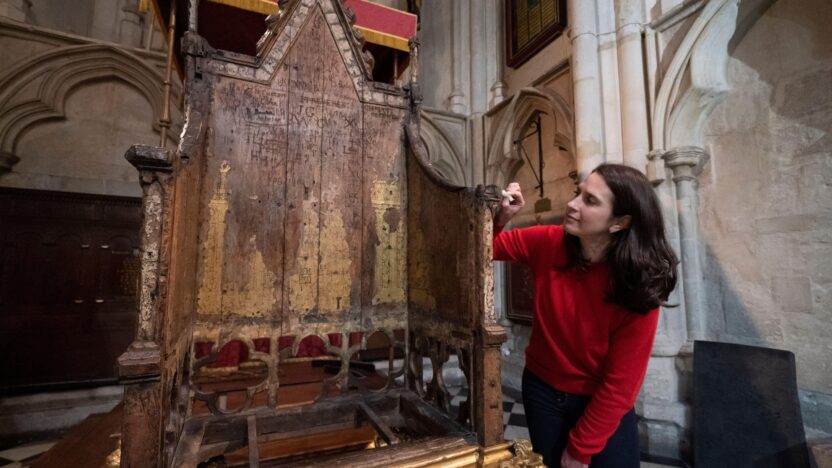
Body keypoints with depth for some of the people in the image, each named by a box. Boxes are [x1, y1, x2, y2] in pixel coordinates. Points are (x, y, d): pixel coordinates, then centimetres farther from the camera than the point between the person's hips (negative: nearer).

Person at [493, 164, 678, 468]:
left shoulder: (638, 289, -24)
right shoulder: (548, 243, -18)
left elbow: (620, 382, -18)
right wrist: (500, 217, -27)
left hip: (605, 405, -2)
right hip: (542, 389, 3)